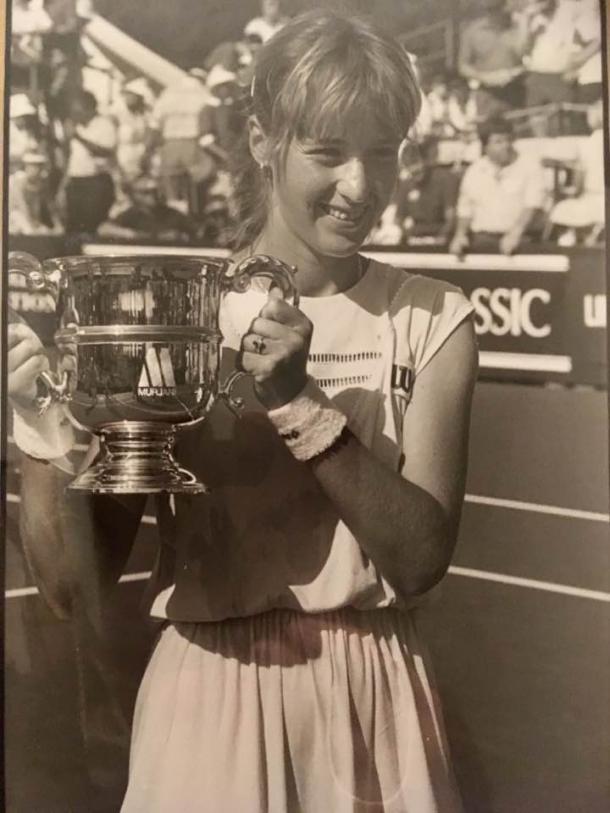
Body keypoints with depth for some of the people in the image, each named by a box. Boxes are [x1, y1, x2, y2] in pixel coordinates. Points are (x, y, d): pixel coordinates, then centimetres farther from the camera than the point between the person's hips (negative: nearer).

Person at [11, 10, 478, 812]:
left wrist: (302, 405, -23)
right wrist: (48, 449, -23)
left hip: (371, 696, 1)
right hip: (210, 694, 0)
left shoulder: (432, 320, -5)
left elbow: (420, 560, -13)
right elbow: (77, 581, -5)